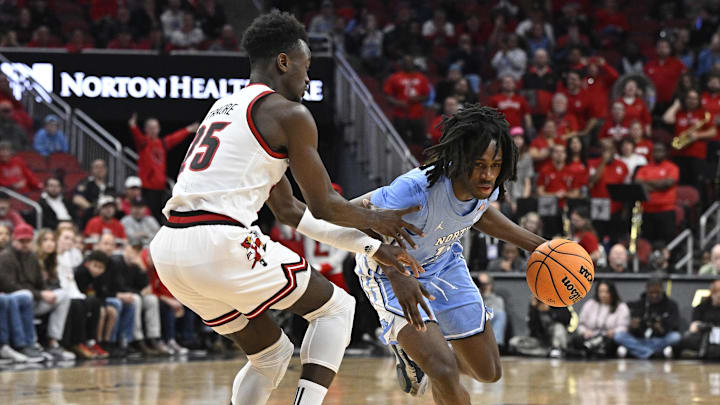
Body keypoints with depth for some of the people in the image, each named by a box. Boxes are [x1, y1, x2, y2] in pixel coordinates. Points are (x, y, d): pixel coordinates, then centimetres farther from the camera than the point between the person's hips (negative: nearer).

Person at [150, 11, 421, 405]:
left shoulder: (225, 107, 27)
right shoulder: (290, 114, -1)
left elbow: (288, 209, 30)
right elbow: (323, 206, 3)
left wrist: (370, 246, 31)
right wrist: (376, 219, 24)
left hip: (169, 250, 8)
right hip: (220, 245, -8)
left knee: (271, 352, 25)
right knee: (336, 307, 12)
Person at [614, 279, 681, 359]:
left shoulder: (671, 304, 6)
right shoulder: (638, 305, 7)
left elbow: (675, 325, -7)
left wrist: (664, 329, -28)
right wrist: (634, 327, -25)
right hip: (640, 341, 1)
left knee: (676, 336, -33)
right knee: (619, 336, -24)